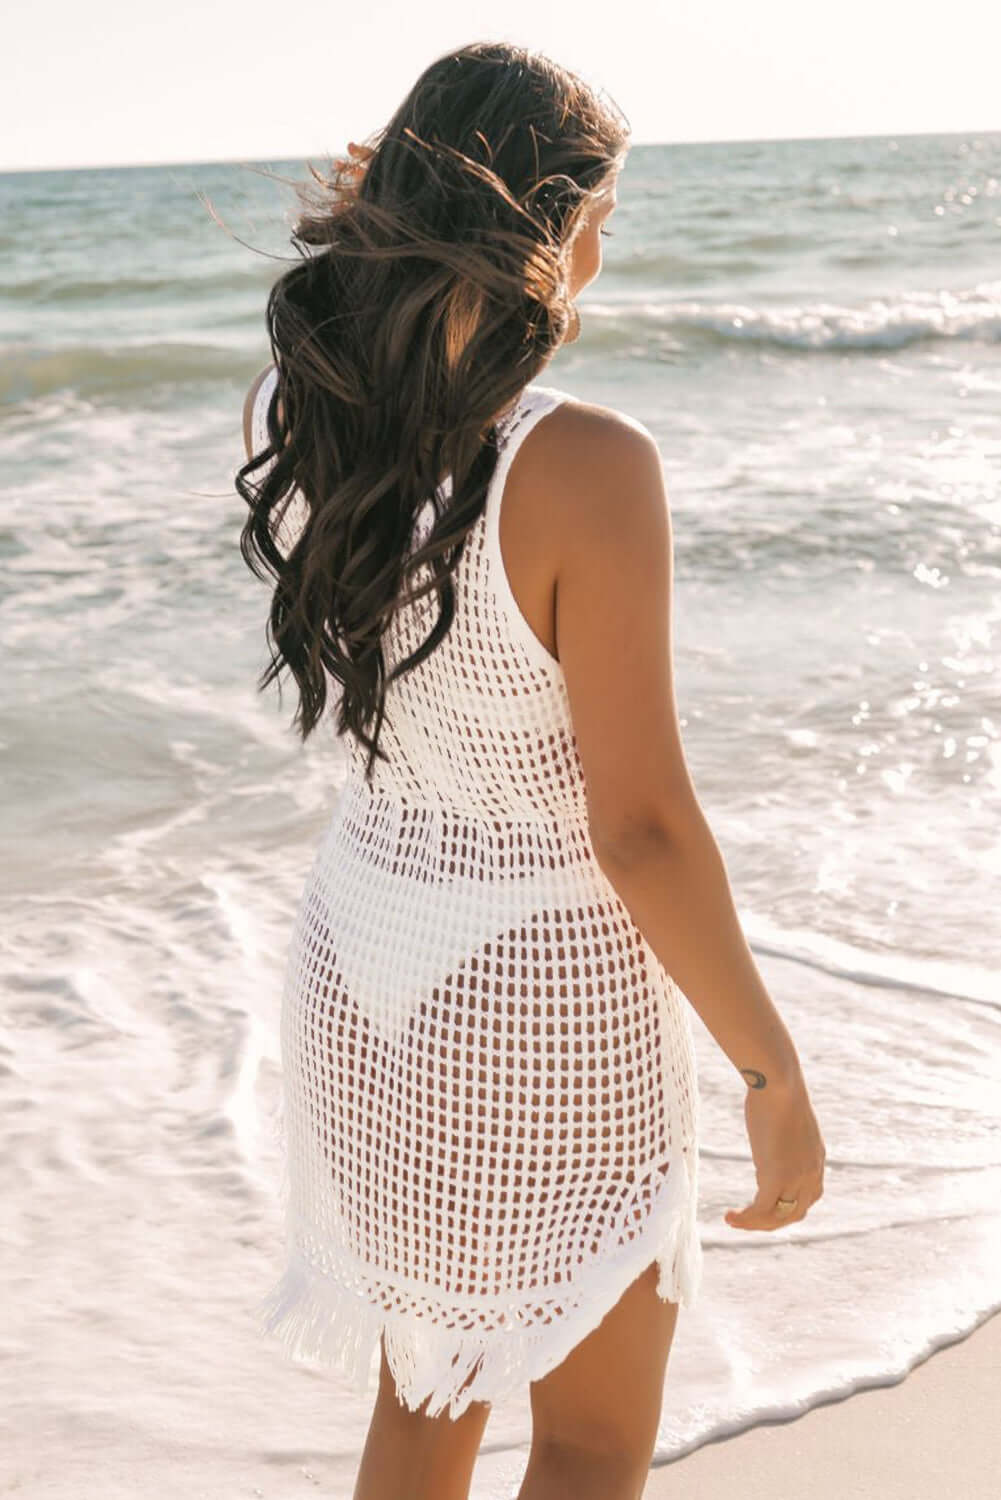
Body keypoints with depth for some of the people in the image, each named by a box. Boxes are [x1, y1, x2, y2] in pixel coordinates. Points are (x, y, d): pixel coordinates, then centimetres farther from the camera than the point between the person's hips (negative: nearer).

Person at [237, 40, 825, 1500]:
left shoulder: (294, 415, -6)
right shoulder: (588, 468, -26)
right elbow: (642, 829, -22)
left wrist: (359, 250, 5)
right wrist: (774, 1074, -10)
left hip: (364, 960, 6)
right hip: (548, 997, -6)